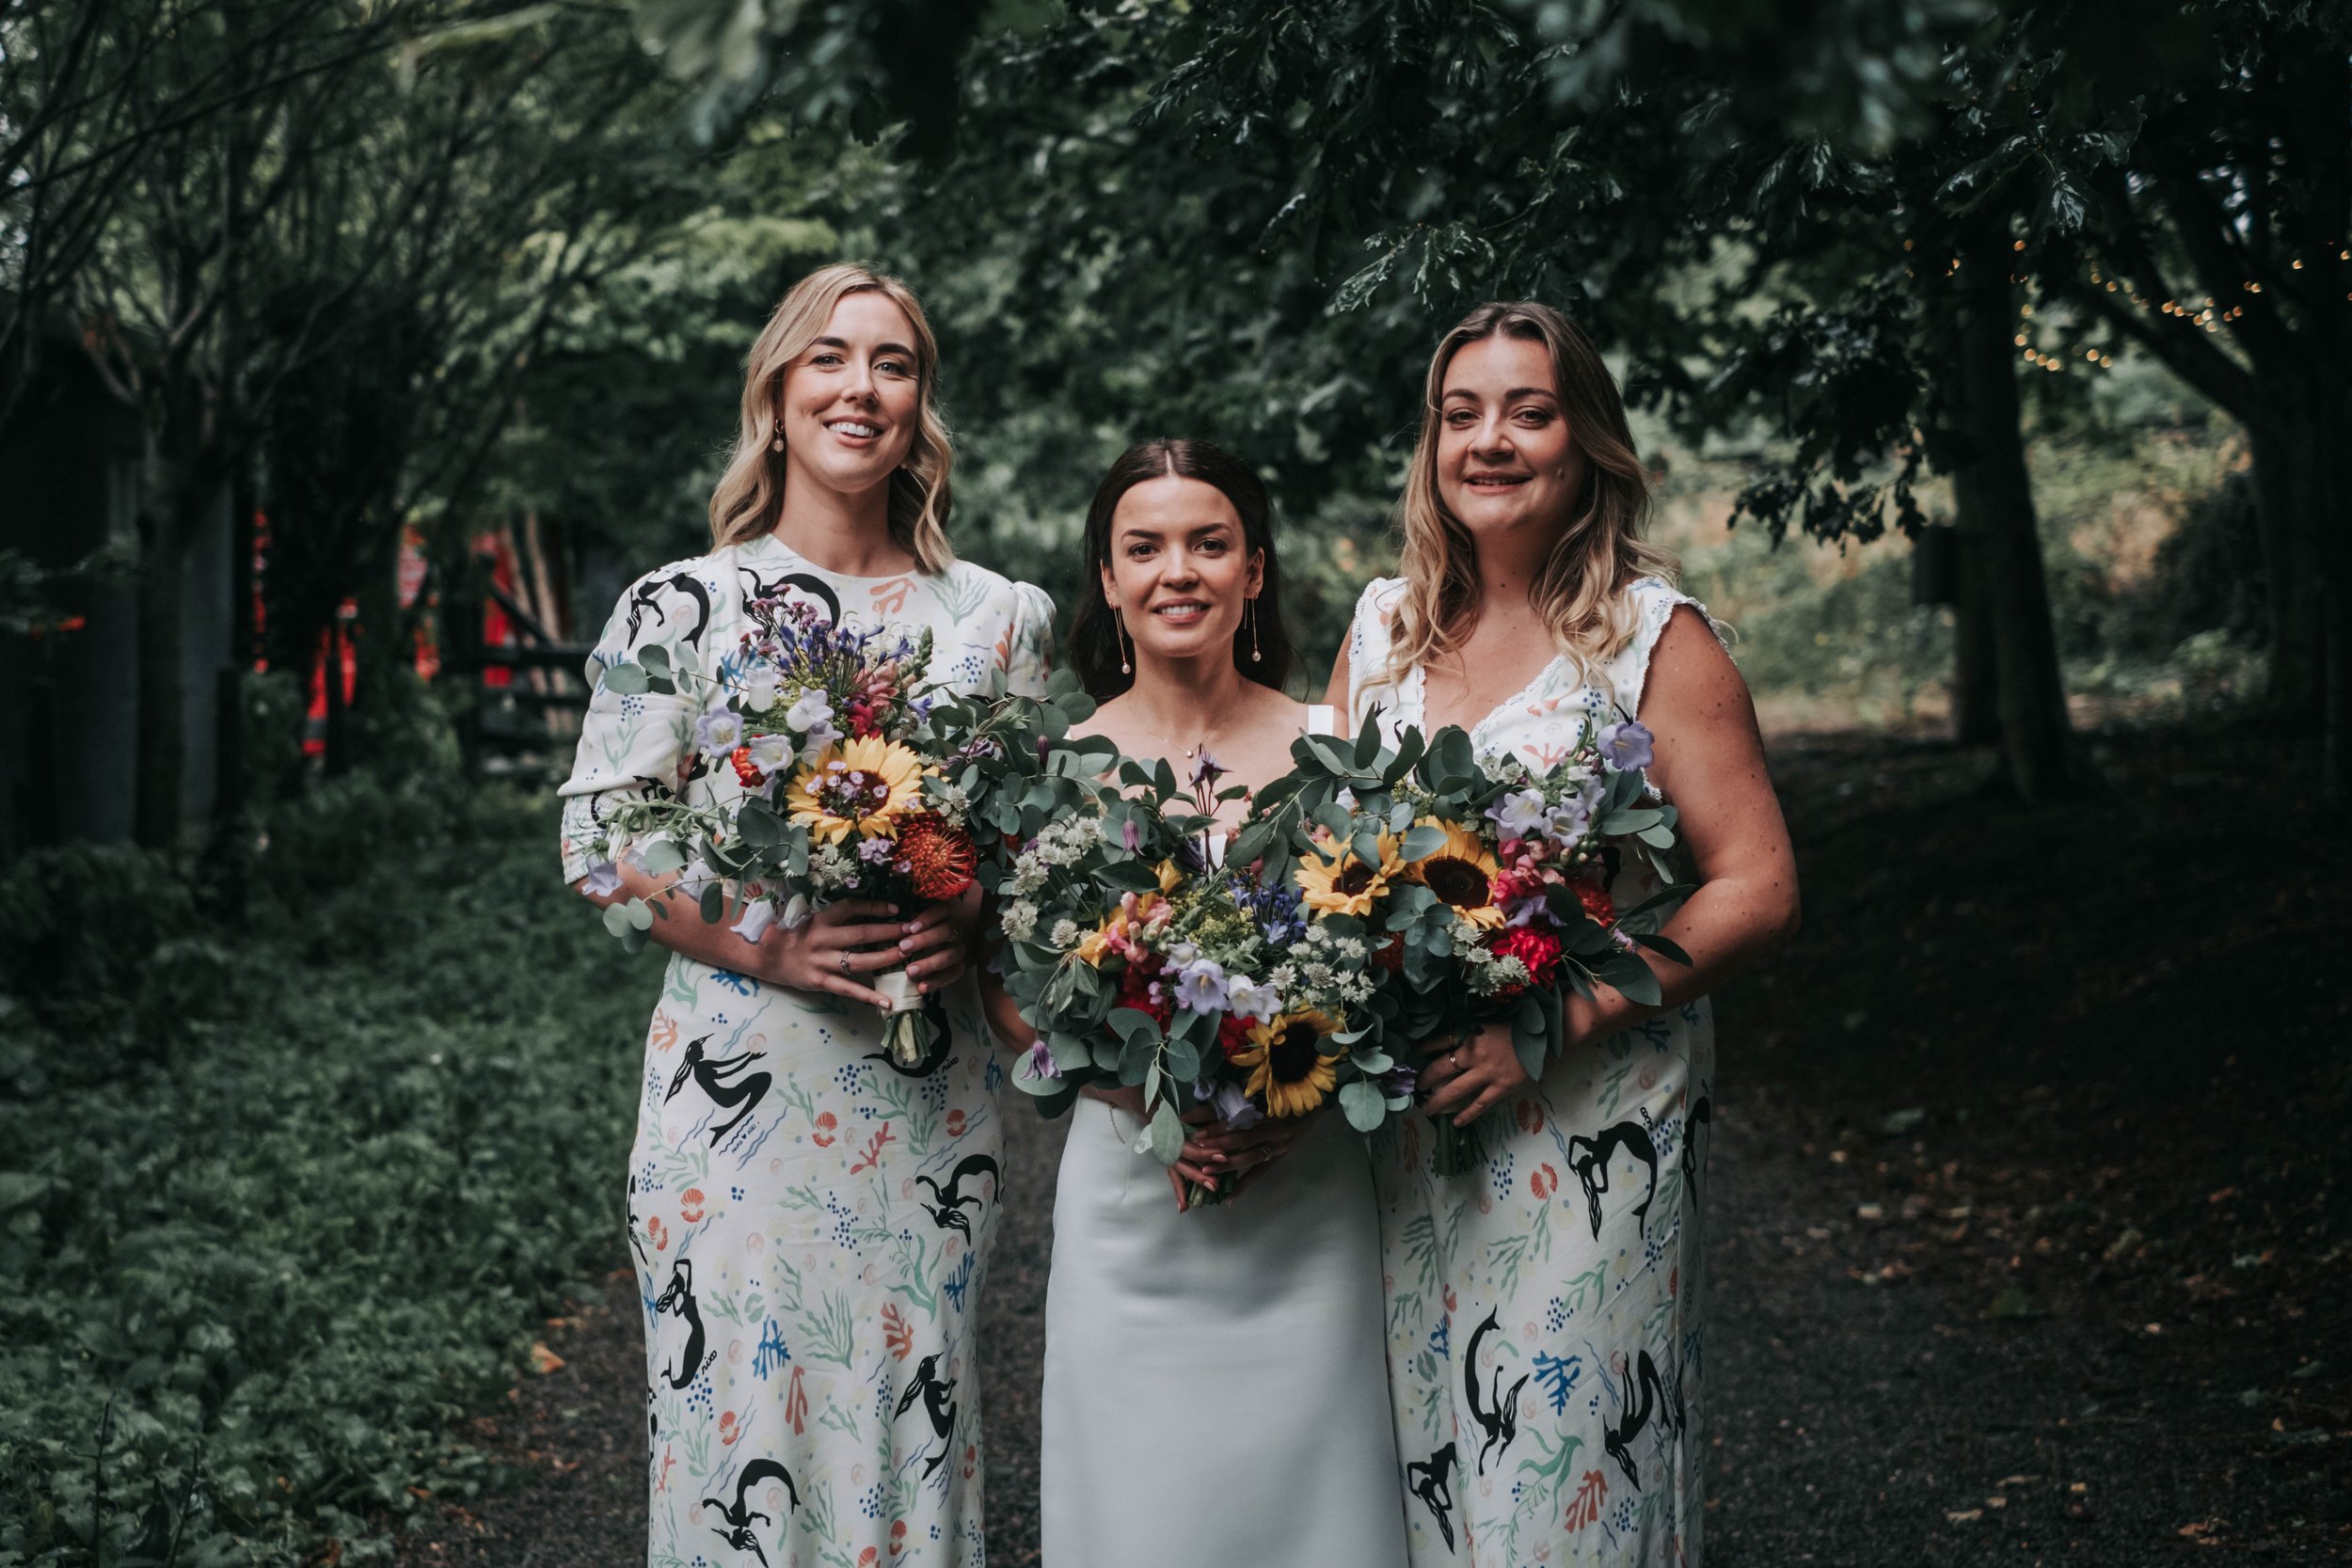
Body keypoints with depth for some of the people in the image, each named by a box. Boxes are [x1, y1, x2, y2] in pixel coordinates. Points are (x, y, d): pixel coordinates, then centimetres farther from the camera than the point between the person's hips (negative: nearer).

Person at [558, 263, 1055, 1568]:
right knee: (739, 1416, 1)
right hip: (738, 1081, -2)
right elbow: (598, 836, -1)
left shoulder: (997, 617, 8)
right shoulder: (681, 606, 1)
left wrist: (968, 917, -10)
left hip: (927, 1098, 2)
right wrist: (763, 944, -15)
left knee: (909, 1417, 7)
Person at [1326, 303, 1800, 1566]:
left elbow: (1757, 891, -10)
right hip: (1398, 1119, 4)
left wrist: (1551, 1023, -19)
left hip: (1587, 1132, -4)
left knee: (1560, 1465, -1)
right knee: (1417, 1459, 9)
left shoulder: (1654, 638, -5)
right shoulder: (1382, 625, 9)